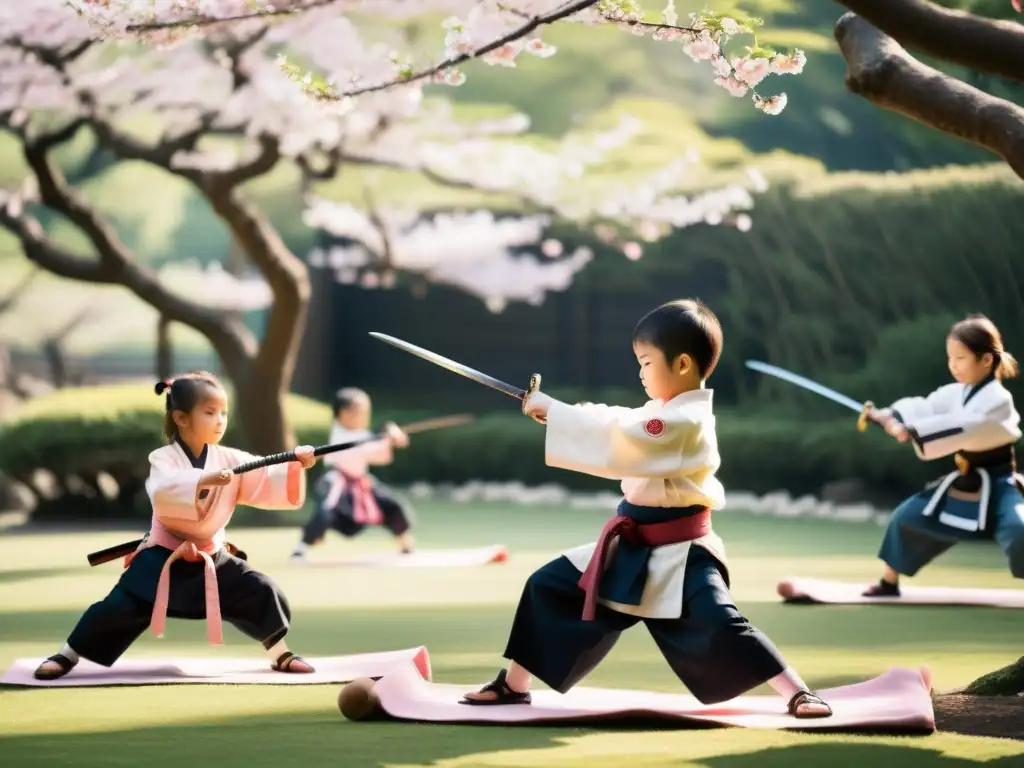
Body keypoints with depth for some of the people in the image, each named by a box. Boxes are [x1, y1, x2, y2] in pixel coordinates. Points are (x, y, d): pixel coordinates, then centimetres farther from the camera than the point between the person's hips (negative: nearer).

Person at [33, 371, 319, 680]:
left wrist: (296, 466, -27)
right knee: (121, 606, -11)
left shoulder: (230, 460, -3)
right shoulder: (163, 459, -14)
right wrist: (203, 480, -48)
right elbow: (163, 493, -35)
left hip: (212, 558, 4)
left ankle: (279, 653, 17)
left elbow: (267, 483, -9)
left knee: (261, 594, -6)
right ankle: (68, 655, 9)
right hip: (164, 558, -3)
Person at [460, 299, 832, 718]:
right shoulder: (662, 412, 7)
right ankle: (513, 684, 21)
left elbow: (617, 442, -29)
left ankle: (797, 693, -10)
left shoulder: (687, 421, -23)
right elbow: (618, 424, 20)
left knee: (718, 625, -23)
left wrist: (553, 411, -22)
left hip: (677, 555, -9)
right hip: (631, 548, 9)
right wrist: (557, 410, 5)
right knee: (548, 587, 9)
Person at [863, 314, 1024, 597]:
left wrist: (911, 431, -40)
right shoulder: (955, 394, 5)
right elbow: (924, 408, -9)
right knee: (908, 518, 10)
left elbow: (960, 426, -34)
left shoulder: (997, 399, -21)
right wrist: (889, 415, -30)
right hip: (963, 483, 8)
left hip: (997, 487, -8)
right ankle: (889, 583, 30)